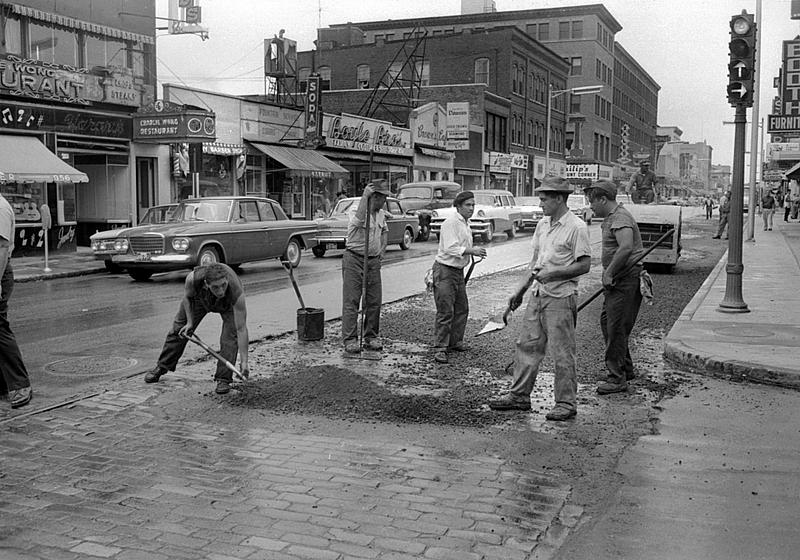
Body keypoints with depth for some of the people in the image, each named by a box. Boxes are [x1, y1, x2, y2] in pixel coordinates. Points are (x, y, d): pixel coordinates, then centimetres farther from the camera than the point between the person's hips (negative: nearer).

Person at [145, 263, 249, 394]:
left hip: (229, 305, -2)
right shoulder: (193, 279, -42)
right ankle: (161, 368, 27)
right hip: (199, 297, 2)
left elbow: (241, 329, -42)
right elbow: (187, 296, -14)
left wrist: (244, 362, -45)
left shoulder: (237, 293, -46)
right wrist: (190, 322, -16)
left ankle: (223, 379, -10)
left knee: (230, 336, -21)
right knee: (179, 330, 8)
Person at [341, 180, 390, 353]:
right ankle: (349, 339, -4)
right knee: (351, 301, -6)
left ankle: (371, 337, 17)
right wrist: (365, 195, -38)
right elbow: (359, 219, -39)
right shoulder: (357, 212, -14)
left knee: (374, 301, 7)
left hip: (373, 261, 7)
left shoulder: (381, 214, 10)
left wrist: (380, 251, 12)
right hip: (354, 259, -7)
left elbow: (385, 232, 26)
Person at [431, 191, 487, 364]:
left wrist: (475, 253, 12)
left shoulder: (466, 224, 15)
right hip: (445, 270, -9)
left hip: (458, 271, 10)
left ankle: (455, 341, 29)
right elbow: (450, 248, -25)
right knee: (445, 311, -9)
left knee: (462, 309, 15)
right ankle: (440, 348, -4)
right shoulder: (451, 223, -15)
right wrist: (472, 251, -27)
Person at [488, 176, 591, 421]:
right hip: (537, 295, 8)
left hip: (560, 298, -8)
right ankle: (519, 396, 21)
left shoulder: (576, 227, -12)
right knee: (527, 345, 11)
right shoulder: (542, 224, 13)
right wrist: (520, 289, 16)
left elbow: (584, 265, -14)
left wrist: (552, 274, -20)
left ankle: (566, 403, 10)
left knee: (562, 353, -1)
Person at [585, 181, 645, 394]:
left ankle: (617, 378, 1)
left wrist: (609, 272, -27)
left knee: (616, 328, -7)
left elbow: (626, 247, -34)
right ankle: (626, 369, 27)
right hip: (617, 280, 11)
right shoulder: (610, 218, 17)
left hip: (626, 280, -11)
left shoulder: (620, 218, -18)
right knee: (607, 321, 15)